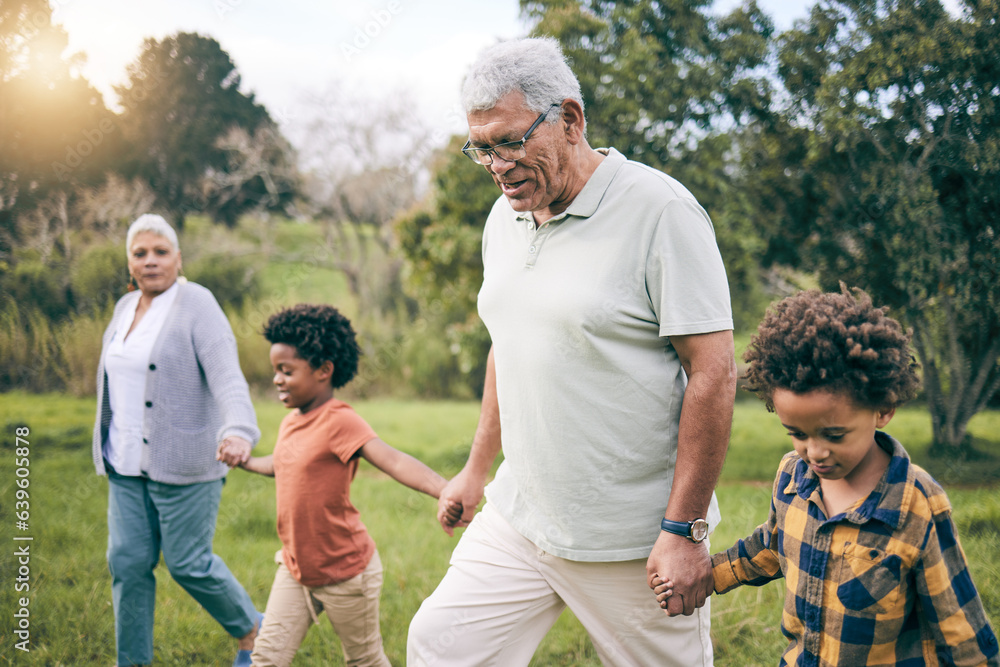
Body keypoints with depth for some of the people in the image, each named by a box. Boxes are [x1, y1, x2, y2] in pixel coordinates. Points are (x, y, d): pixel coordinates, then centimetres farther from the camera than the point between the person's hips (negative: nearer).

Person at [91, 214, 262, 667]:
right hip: (127, 464, 7)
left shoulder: (197, 305, -11)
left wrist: (239, 432, -40)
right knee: (127, 563, 6)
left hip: (183, 463, -7)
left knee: (188, 564, 0)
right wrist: (112, 450, 23)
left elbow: (226, 377, -23)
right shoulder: (125, 307, 12)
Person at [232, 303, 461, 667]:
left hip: (345, 571, -7)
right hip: (296, 568, 7)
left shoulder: (340, 421, -21)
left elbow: (392, 460, -37)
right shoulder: (290, 422, 4)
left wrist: (443, 490, -53)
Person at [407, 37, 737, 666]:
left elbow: (714, 373, -16)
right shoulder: (505, 218, 8)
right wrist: (478, 469, 21)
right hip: (516, 519, 6)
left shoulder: (660, 211, -14)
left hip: (633, 542, -6)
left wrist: (684, 530, -17)